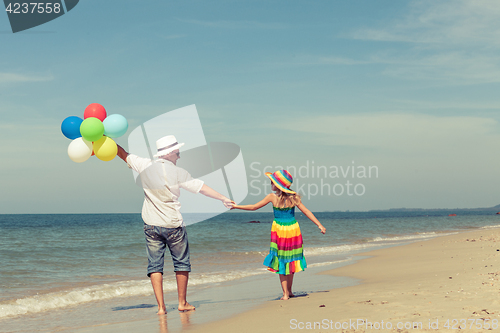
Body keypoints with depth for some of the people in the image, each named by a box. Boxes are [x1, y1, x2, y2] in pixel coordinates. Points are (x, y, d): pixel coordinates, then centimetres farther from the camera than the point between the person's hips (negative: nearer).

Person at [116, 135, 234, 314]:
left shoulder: (145, 166, -1)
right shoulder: (177, 172, -9)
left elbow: (124, 155, 12)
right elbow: (202, 188, -5)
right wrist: (223, 198, 4)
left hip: (151, 226, 3)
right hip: (173, 225, -3)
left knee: (155, 265, 5)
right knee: (182, 263, 13)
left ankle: (161, 306, -1)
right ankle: (182, 303, 19)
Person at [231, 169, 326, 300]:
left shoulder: (272, 197, -10)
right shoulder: (293, 197, -5)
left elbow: (254, 207, -5)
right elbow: (307, 212, -4)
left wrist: (237, 206, 6)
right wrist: (320, 225, 1)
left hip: (279, 230, -2)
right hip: (293, 230, 2)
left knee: (280, 261, 7)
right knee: (290, 260, 16)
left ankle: (285, 293, 4)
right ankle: (289, 291, 23)